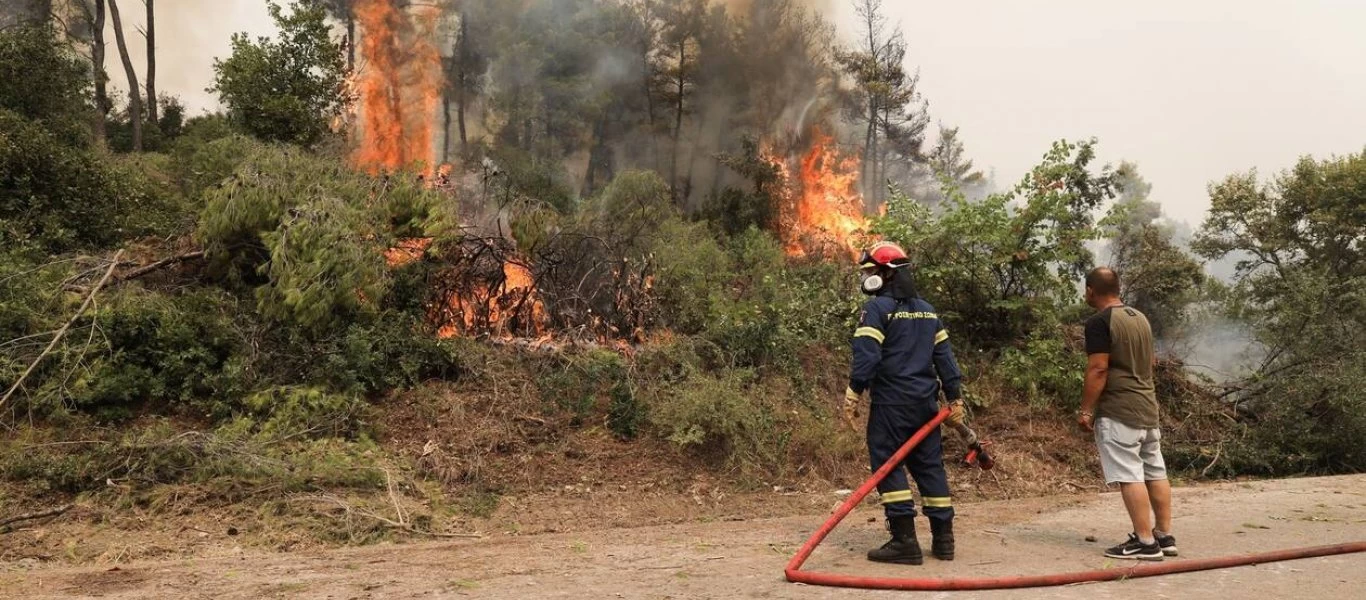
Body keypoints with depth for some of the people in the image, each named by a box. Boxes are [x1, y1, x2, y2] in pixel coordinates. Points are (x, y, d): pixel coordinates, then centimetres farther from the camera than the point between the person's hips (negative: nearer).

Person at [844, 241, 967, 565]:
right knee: (929, 465, 12)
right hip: (925, 403, 7)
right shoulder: (927, 310, 15)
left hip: (891, 403, -7)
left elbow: (866, 357, -17)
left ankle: (905, 541, -6)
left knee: (888, 465, -2)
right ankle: (943, 538, 14)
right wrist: (955, 398, 17)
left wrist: (853, 396, -15)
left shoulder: (877, 309, -7)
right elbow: (944, 356, 14)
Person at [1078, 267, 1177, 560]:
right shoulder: (1140, 318, 13)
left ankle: (1145, 542, -6)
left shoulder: (1099, 322, -13)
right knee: (1156, 473, 12)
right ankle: (1165, 536, 19)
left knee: (1129, 476, -7)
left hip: (1118, 413, -9)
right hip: (1148, 408, 9)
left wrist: (1086, 410, -13)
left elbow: (1098, 369, -18)